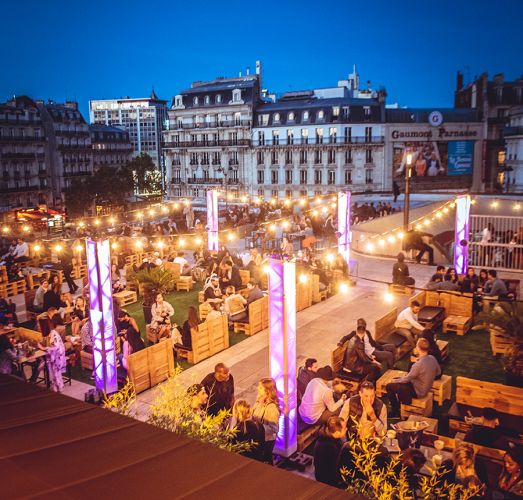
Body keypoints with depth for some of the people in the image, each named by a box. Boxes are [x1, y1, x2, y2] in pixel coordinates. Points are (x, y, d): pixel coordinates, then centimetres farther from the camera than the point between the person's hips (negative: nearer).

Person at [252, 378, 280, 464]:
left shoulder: (272, 407, -29)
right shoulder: (259, 400, -7)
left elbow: (273, 428, -27)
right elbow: (254, 416, 6)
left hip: (267, 440, -7)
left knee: (265, 461, 16)